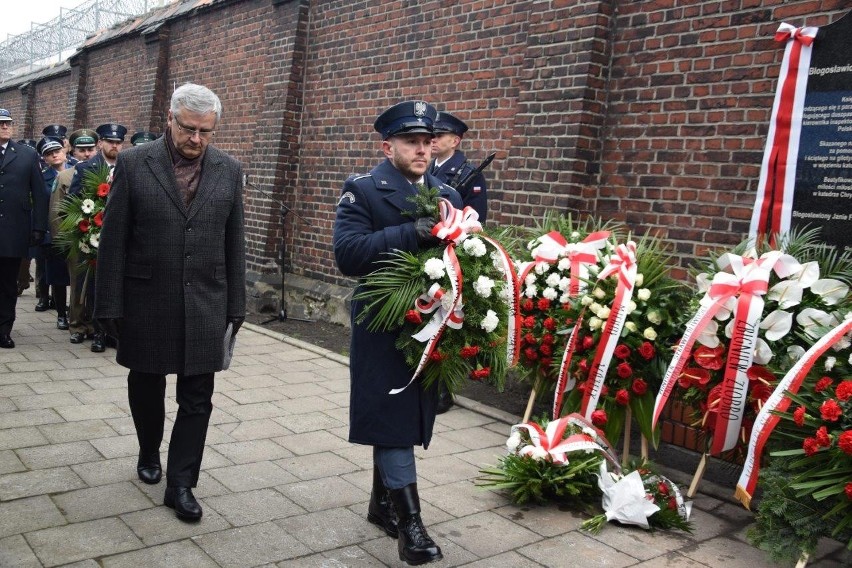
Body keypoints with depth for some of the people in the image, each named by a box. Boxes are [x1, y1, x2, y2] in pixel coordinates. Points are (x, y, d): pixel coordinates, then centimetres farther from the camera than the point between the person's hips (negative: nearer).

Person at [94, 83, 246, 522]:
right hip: (146, 302, -1)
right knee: (146, 386, 16)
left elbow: (233, 244, 5)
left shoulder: (228, 170, 2)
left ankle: (180, 482, 14)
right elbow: (113, 240, -4)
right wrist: (110, 305, -5)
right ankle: (149, 453, 41)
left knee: (197, 398, 2)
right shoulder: (133, 164, -4)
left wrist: (235, 306, 5)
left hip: (205, 305, 1)